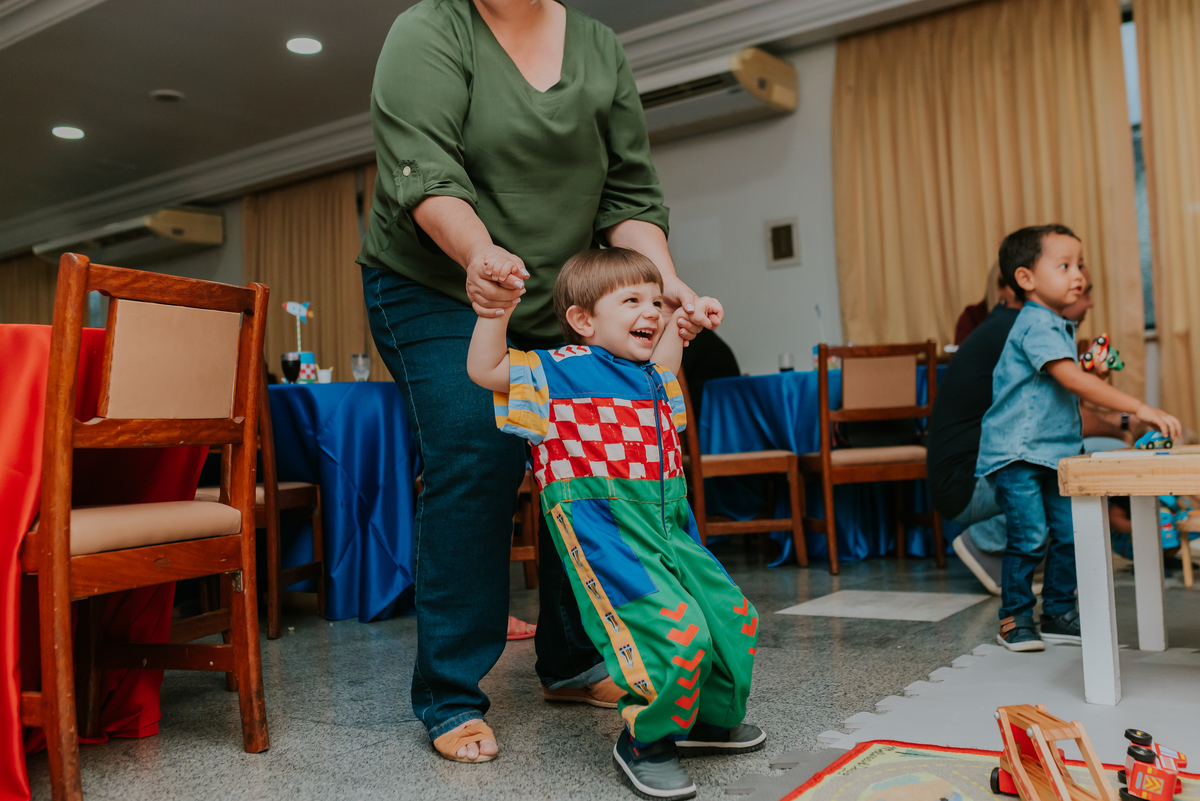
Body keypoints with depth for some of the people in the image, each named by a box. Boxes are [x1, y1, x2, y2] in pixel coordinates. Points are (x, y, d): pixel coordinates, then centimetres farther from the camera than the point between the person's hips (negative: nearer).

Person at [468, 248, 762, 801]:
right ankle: (643, 742, 4)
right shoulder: (560, 371, -1)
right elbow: (484, 369, -6)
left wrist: (682, 319, 34)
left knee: (734, 617, 11)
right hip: (604, 530, -8)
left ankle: (710, 718, 36)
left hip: (670, 527, 8)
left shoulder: (651, 378, 20)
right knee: (677, 631, -21)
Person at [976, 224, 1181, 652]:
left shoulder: (1058, 327, 14)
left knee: (1069, 532, 7)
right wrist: (1140, 408, -30)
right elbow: (1070, 378, -28)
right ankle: (1015, 619, 6)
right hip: (1016, 452, -9)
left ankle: (1059, 613, 19)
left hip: (1055, 448, 9)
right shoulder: (1035, 326, -17)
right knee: (1029, 536, -8)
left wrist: (1092, 376, 6)